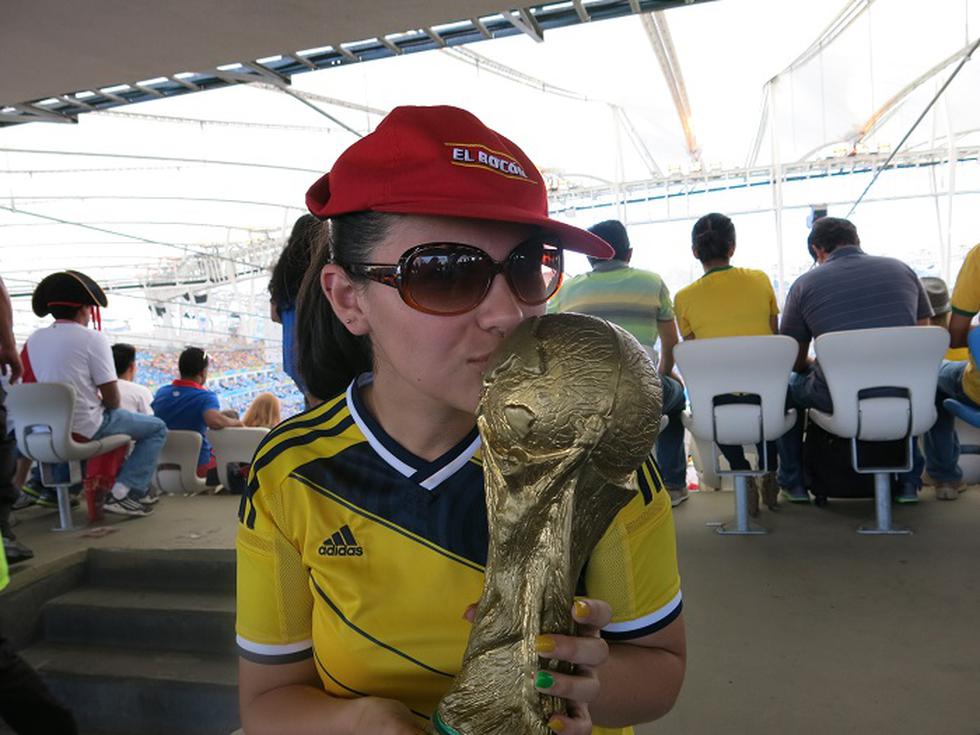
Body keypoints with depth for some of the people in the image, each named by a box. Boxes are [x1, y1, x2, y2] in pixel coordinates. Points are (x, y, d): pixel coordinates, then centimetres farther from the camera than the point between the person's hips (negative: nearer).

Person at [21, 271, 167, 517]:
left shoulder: (34, 340, 4)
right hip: (85, 430, -7)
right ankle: (123, 492, -6)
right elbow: (112, 400, -15)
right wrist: (103, 404, 9)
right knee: (157, 428, 8)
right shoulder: (92, 338, -15)